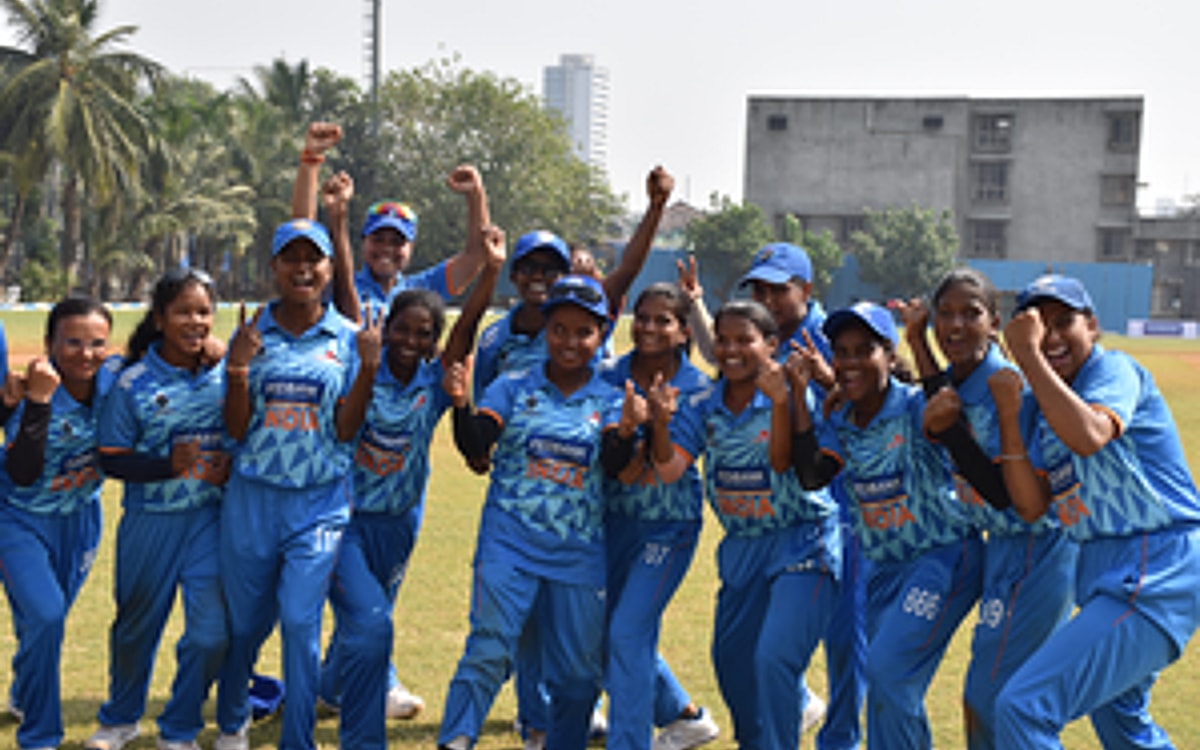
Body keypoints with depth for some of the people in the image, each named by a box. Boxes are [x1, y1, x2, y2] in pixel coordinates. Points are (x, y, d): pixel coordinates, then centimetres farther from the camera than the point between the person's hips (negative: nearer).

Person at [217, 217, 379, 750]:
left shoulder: (348, 338, 1)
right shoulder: (251, 334, 3)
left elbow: (345, 429, -4)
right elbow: (236, 428, 0)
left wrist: (368, 366, -15)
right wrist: (238, 366, -15)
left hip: (320, 503, -1)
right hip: (251, 500, 1)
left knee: (300, 622, -10)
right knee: (244, 623, 12)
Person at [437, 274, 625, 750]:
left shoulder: (609, 401, 7)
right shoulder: (513, 387, 5)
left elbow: (614, 464, -10)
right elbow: (475, 447, -8)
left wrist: (627, 430, -31)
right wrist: (461, 403, -27)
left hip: (580, 554, 2)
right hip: (509, 544, -2)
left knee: (578, 671, 7)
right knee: (489, 650, -14)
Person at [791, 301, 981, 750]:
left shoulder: (914, 407, -15)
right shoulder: (841, 423, 3)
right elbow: (812, 475, -11)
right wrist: (799, 398, -14)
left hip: (943, 557, -7)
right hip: (885, 565, 7)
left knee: (888, 669, -16)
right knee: (890, 689, 14)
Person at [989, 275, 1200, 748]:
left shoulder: (1115, 370, -10)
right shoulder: (1038, 406, 11)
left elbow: (1089, 438, -33)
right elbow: (1032, 508, 0)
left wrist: (1028, 356, -29)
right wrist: (1008, 415, -7)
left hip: (1155, 578, -10)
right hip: (1104, 571, 10)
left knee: (1022, 707, -20)